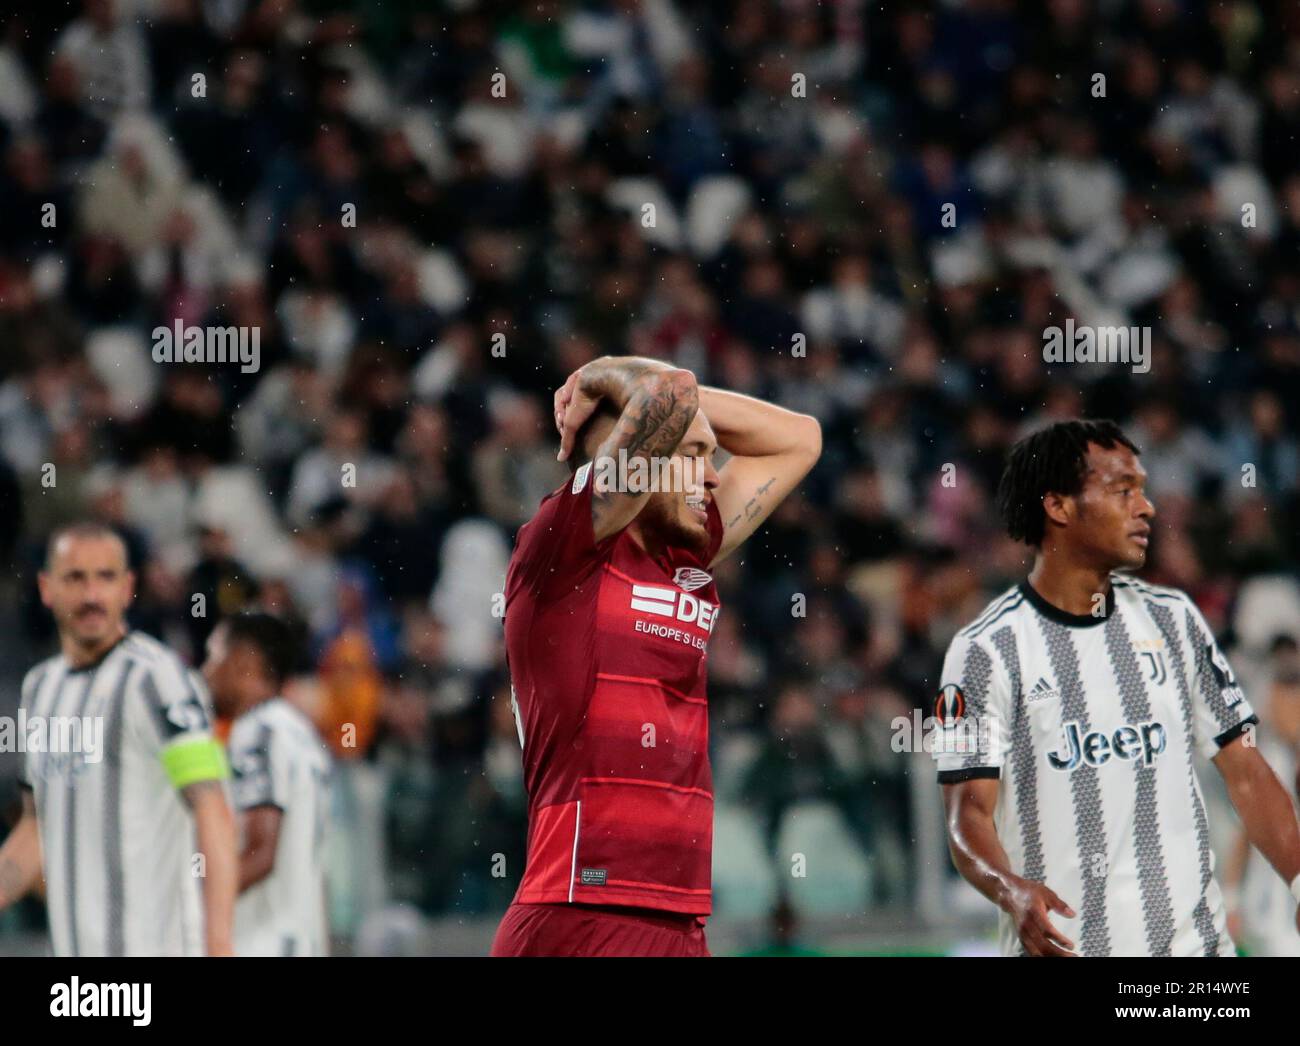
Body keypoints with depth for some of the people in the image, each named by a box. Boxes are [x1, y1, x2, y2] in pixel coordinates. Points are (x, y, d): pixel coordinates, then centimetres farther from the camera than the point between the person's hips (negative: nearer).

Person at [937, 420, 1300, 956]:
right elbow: (969, 810, -10)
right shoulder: (987, 648, -4)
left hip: (1192, 938, 4)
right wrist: (1010, 890, -30)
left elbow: (1245, 771, 11)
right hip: (1058, 944, -4)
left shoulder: (1171, 619, 11)